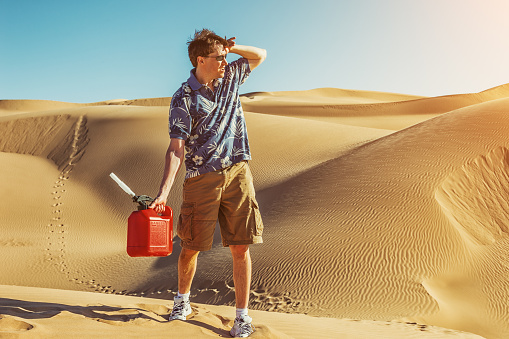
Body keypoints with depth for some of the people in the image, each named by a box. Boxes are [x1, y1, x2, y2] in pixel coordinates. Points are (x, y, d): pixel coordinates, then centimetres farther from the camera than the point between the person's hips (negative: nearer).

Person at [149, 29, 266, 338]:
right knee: (191, 246, 7)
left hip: (237, 172, 3)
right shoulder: (184, 98, -7)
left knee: (241, 246, 0)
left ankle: (243, 314, 11)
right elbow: (176, 148, -13)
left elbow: (260, 55, 24)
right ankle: (183, 300, 34)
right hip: (202, 178, -3)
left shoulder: (230, 76, 9)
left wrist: (229, 47, 4)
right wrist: (163, 192, -23)